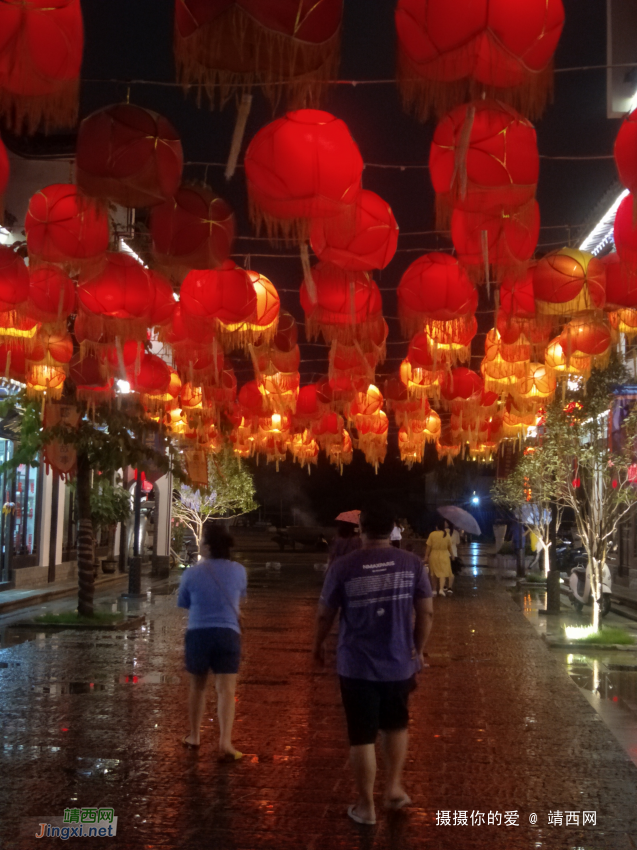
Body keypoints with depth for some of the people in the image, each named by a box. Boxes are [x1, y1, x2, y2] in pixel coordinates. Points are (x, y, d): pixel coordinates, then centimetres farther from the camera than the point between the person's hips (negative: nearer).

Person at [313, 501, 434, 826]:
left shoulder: (343, 567, -10)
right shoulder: (412, 563, -6)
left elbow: (324, 614, -2)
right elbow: (426, 612, -2)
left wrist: (318, 644, 17)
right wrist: (418, 649, 13)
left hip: (356, 665, -2)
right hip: (399, 663, 2)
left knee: (362, 736, 9)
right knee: (396, 725, 26)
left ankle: (366, 806, 18)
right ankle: (394, 788, 28)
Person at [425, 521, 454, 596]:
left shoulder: (432, 534, -8)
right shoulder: (447, 534, -3)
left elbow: (428, 547, -7)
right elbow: (449, 546, 5)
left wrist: (426, 556, 1)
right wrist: (451, 554, 21)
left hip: (434, 556, 0)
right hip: (444, 556, 0)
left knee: (434, 573, 13)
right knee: (443, 572, -1)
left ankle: (434, 590, 20)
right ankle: (441, 589, -20)